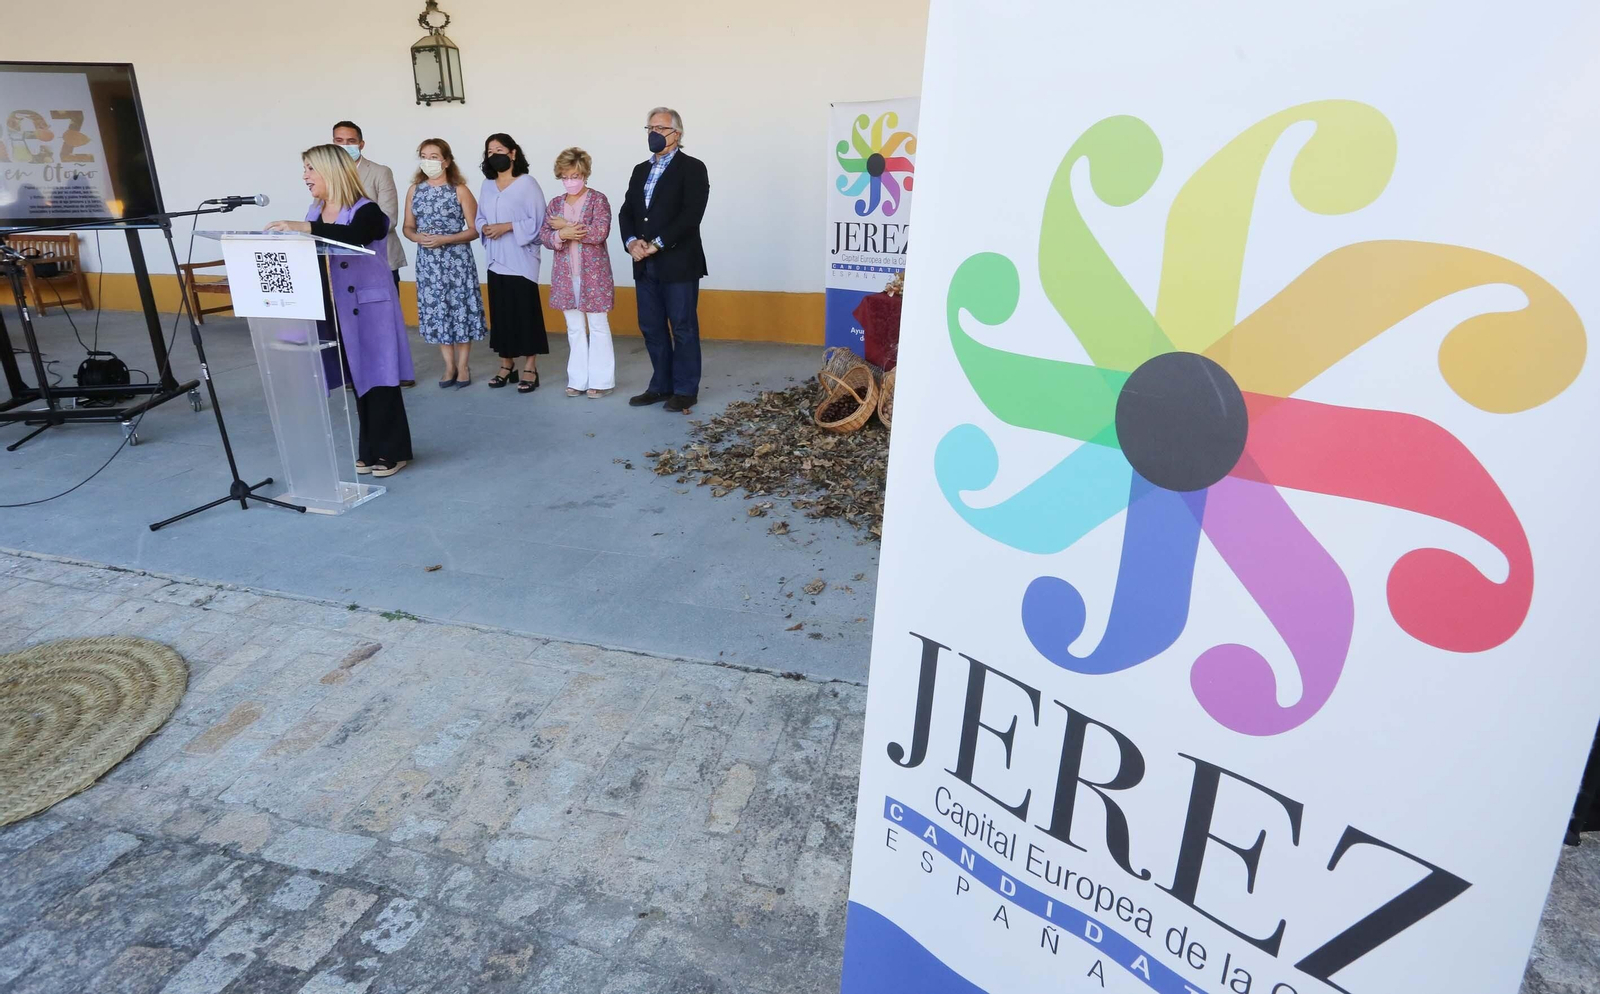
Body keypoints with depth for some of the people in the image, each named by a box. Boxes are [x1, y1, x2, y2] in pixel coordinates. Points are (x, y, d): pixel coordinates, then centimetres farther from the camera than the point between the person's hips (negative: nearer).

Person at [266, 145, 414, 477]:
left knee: (378, 377, -2)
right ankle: (370, 450, 21)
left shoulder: (365, 210, -12)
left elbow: (352, 236, -34)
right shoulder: (315, 213, 11)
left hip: (370, 307, -7)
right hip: (337, 311, 7)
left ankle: (392, 451, 7)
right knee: (359, 378, 12)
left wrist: (304, 228, -41)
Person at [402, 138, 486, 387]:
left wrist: (444, 239, -17)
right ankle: (449, 366, 16)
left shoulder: (460, 190, -5)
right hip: (427, 260, 4)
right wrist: (418, 237, -11)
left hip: (457, 259, -4)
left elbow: (474, 229, -7)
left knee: (460, 308, -1)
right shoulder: (414, 190, 7)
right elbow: (408, 227, 11)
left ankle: (463, 366, 11)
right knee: (436, 310, 6)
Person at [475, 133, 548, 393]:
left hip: (521, 260, -6)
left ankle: (530, 369, 2)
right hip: (495, 260, 6)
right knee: (501, 313, 8)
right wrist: (485, 228, -6)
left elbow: (537, 222, -10)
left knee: (525, 312, -4)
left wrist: (508, 227, -17)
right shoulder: (487, 185, 12)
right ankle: (507, 365, 18)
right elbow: (480, 218, 16)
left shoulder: (527, 183, -5)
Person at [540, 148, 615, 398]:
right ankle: (578, 379, 16)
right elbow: (544, 236, 4)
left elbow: (599, 232, -19)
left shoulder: (598, 199, -4)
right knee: (574, 328, 9)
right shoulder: (555, 203, 11)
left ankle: (600, 380, 9)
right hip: (566, 275, 5)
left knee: (598, 326, 2)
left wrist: (566, 226, -12)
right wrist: (561, 235, -17)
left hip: (593, 274, -5)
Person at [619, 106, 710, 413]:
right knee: (651, 327, 10)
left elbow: (691, 215, -15)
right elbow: (626, 211, 13)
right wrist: (631, 242, -7)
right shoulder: (640, 170, 18)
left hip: (678, 263, -7)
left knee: (683, 327, 0)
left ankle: (685, 389, 9)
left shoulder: (692, 168, -3)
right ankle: (661, 385, 20)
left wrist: (657, 244, -17)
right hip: (645, 265, 7)